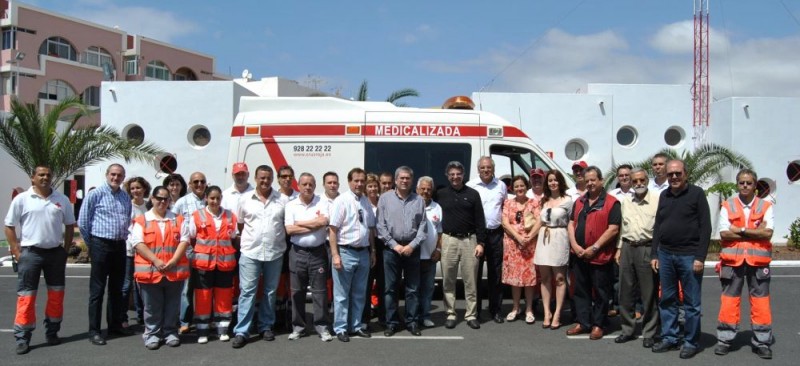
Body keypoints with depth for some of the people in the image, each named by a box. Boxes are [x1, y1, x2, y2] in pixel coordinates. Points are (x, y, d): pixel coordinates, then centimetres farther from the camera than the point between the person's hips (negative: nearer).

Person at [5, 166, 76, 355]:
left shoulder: (62, 200, 5)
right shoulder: (22, 199, -3)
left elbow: (69, 226, 12)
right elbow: (9, 227, 0)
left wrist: (65, 250, 5)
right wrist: (17, 252, -6)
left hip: (55, 252, 3)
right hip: (30, 252, -3)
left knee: (56, 294, 9)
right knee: (26, 295, -1)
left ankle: (52, 332, 22)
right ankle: (22, 338, 4)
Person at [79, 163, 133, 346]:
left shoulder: (126, 197, 11)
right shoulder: (95, 194, -5)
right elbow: (83, 222, -4)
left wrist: (123, 238, 12)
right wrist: (91, 244, 2)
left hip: (120, 246, 6)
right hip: (101, 245, -6)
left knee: (116, 288, 14)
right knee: (97, 289, -1)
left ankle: (115, 324, 25)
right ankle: (94, 331, 4)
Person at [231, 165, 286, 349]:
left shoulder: (282, 200, 1)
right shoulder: (245, 199, 2)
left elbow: (288, 224, 7)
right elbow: (240, 224, 10)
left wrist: (281, 241, 0)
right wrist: (249, 239, 6)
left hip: (275, 253, 1)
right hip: (250, 253, -1)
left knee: (270, 292, 11)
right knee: (247, 291, -2)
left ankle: (266, 327, 23)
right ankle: (241, 331, 0)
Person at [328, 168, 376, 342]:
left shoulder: (366, 202, 8)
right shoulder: (341, 201, -10)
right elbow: (332, 229, -13)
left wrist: (372, 251, 14)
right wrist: (335, 255, -17)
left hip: (363, 253, 6)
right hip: (345, 252, -6)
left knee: (359, 294, 15)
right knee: (342, 294, 3)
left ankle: (356, 325, 27)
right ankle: (341, 328, 13)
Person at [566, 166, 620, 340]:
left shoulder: (611, 203, -6)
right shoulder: (579, 202, 13)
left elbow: (613, 229, -13)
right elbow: (571, 224, 12)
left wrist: (594, 248, -16)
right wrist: (574, 245, -4)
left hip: (600, 256, -6)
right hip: (579, 255, 6)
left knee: (600, 292, 4)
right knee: (580, 290, 12)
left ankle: (598, 325, 14)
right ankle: (582, 322, 21)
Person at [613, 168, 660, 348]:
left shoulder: (657, 199, -6)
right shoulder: (625, 201, 12)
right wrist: (619, 248, 14)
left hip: (648, 248, -5)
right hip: (627, 248, 5)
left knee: (648, 294, 2)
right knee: (626, 291, 10)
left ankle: (649, 333, 13)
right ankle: (627, 329, 22)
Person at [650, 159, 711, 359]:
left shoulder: (696, 193, -3)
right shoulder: (664, 196, 12)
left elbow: (705, 227, -7)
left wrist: (700, 257, -12)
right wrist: (654, 254, 10)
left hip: (689, 255, -5)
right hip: (665, 255, 5)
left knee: (691, 303, 3)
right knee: (667, 300, 11)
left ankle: (691, 342, 13)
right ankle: (669, 338, 22)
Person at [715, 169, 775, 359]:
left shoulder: (766, 207, 6)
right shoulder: (727, 206, 6)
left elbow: (767, 233, -7)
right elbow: (724, 234, -6)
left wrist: (741, 231, -10)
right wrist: (755, 232, -8)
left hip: (758, 260, 0)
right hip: (732, 260, 0)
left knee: (760, 301, 3)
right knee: (729, 300, 2)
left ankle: (762, 342, 12)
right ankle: (724, 340, 10)